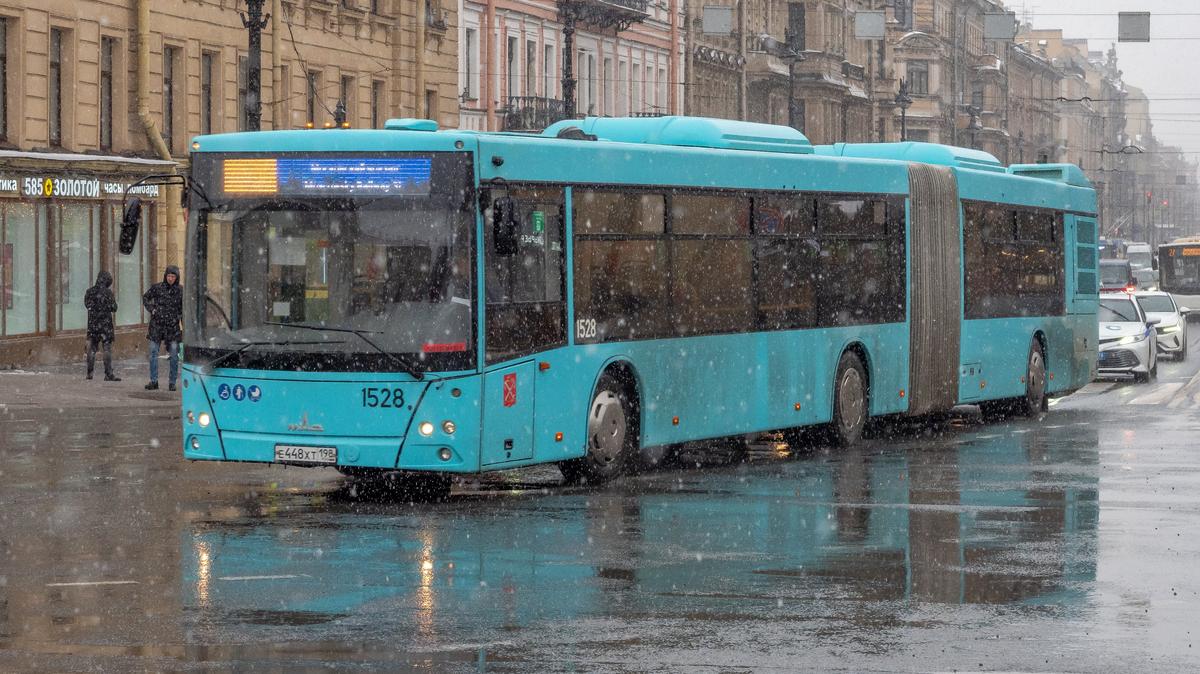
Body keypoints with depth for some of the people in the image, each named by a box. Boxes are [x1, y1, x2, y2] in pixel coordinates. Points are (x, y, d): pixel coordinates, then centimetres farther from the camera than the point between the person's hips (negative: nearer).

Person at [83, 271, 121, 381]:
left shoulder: (89, 292, 3)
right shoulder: (107, 292, -12)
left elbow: (87, 304, 14)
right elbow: (114, 308, -7)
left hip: (92, 324, 5)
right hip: (105, 323, -5)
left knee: (92, 348, 12)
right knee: (107, 349, -2)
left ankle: (89, 373, 13)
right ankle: (108, 374, -6)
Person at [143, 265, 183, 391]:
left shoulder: (180, 290, 0)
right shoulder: (157, 288, 1)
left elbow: (184, 308, 8)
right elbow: (145, 298, 15)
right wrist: (151, 309, 2)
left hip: (173, 326, 0)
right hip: (157, 325, 0)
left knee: (174, 356, 1)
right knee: (153, 353, 0)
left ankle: (172, 382, 9)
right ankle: (153, 381, 6)